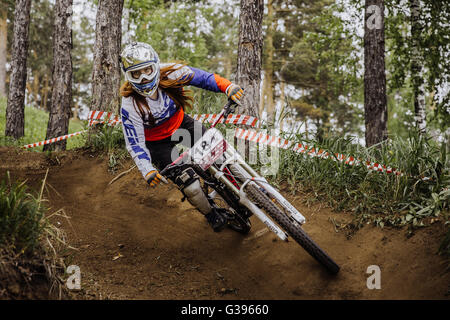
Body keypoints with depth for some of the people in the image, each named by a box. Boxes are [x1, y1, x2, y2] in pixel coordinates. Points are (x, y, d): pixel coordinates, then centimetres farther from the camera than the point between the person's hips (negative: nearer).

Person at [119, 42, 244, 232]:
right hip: (159, 142, -3)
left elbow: (203, 77, -19)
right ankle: (211, 215, 16)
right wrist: (148, 171, -42)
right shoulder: (130, 106, -30)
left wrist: (228, 87, -36)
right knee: (190, 186, -14)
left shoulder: (169, 74, -25)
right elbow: (135, 144, -27)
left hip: (181, 124, 4)